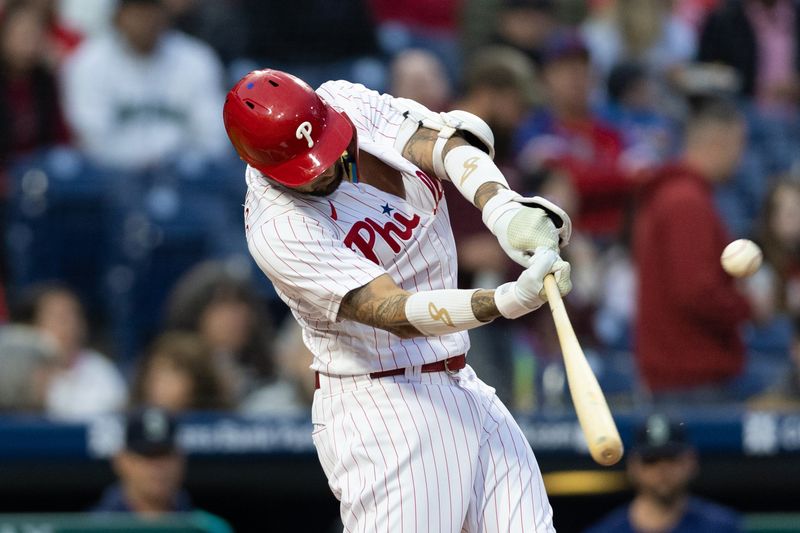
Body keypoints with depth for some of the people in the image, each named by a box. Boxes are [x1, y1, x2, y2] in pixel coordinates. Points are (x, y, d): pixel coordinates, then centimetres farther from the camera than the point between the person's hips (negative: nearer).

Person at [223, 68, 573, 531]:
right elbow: (397, 313, -30)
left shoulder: (347, 103, -4)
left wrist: (504, 210, -39)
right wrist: (509, 301, -46)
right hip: (378, 407, -7)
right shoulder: (278, 230, -23)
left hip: (462, 387, 7)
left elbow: (440, 143, -18)